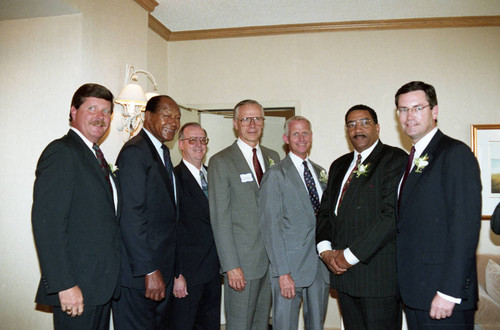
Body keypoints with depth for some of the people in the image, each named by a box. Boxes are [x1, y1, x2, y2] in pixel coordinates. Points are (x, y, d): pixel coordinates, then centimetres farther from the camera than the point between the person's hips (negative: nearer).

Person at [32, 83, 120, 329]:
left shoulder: (95, 156, 15)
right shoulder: (61, 152, -12)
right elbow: (46, 223, -20)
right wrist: (64, 285, -22)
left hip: (102, 284, 9)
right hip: (77, 288, -9)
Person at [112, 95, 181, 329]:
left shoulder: (162, 152, 14)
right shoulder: (135, 152, -15)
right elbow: (132, 217, -22)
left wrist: (170, 269, 14)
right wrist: (149, 271, -22)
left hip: (162, 268, 9)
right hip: (138, 274, -9)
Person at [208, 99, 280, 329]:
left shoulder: (273, 157, 12)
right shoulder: (221, 162, -5)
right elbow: (220, 217, -9)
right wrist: (230, 265, -14)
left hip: (272, 257, 5)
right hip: (242, 260, -5)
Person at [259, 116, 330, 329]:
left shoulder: (320, 172, 13)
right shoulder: (276, 175, -7)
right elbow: (271, 226, -12)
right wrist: (282, 272, -16)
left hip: (321, 264, 6)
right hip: (290, 266, -5)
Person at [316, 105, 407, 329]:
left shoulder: (395, 159, -6)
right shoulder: (339, 165, 16)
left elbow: (392, 215, -17)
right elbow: (325, 211, 16)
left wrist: (350, 255, -16)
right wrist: (325, 250, -1)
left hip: (379, 274, -6)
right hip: (342, 269, 6)